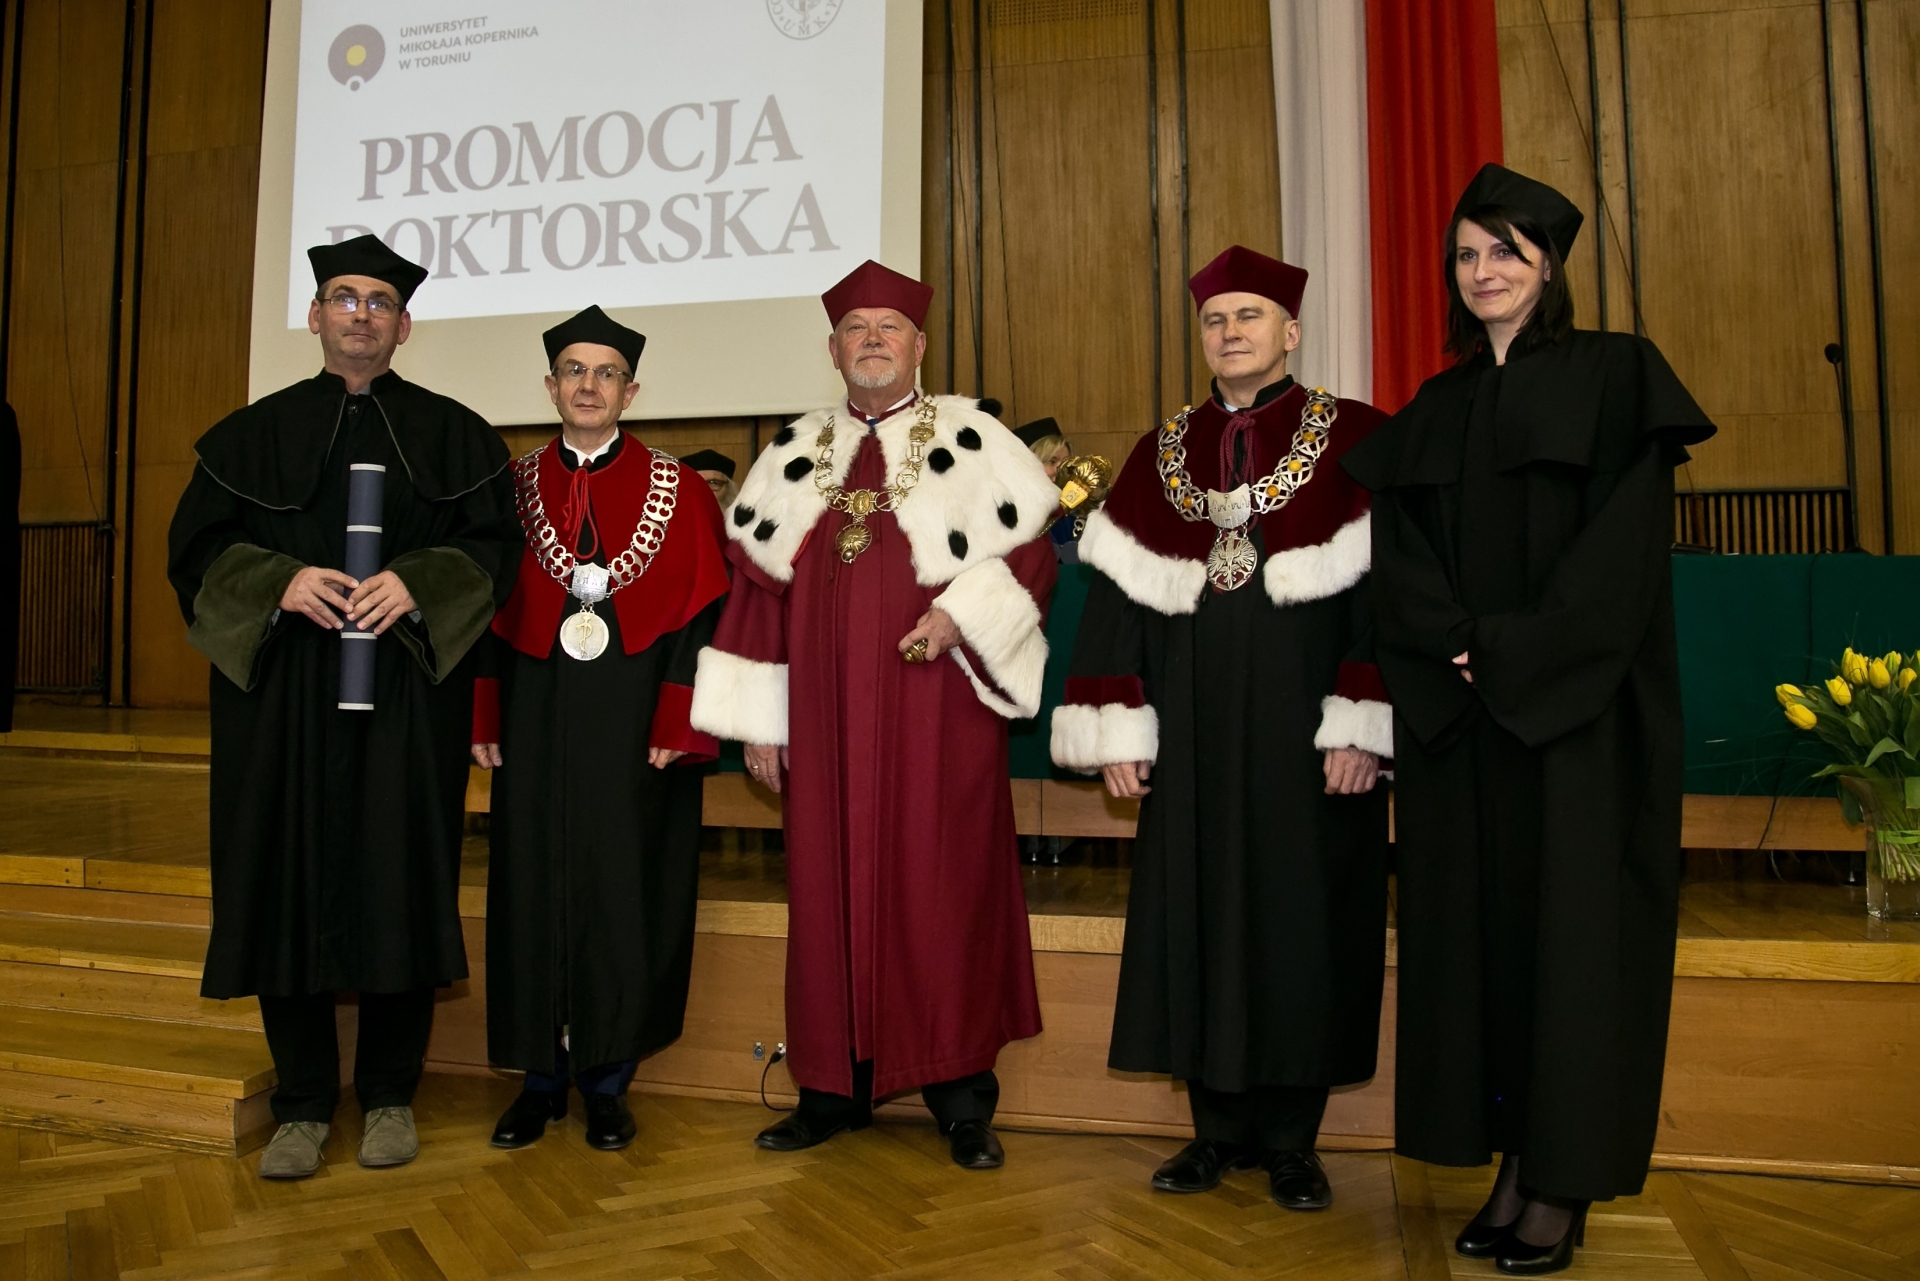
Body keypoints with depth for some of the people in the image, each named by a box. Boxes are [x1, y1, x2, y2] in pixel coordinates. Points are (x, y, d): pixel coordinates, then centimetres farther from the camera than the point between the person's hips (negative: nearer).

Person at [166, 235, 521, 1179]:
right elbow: (195, 547, 7)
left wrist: (417, 583, -15)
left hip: (408, 697, -1)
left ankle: (390, 1094, 16)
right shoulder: (255, 433, 12)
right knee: (289, 884, 3)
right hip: (282, 694, 2)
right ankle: (302, 1104, 15)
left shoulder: (452, 435, 9)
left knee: (400, 884, 1)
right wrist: (279, 582, -12)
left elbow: (495, 543, 2)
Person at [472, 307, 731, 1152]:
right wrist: (484, 719, -1)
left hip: (633, 724, -2)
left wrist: (678, 727, -10)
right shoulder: (513, 490, 9)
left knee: (624, 891, 3)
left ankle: (607, 1081, 18)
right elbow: (486, 610, 7)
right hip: (537, 723, 2)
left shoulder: (678, 494, 2)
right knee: (533, 888, 7)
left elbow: (699, 614, -3)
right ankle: (541, 1077, 21)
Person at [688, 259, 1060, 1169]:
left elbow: (1032, 551, 1)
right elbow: (759, 588, 12)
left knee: (944, 889, 0)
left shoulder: (973, 440, 5)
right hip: (825, 717, 3)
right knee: (830, 890, 6)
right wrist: (757, 719, 7)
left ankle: (961, 1097, 11)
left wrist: (965, 611, -16)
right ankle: (836, 1085, 19)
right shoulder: (794, 456, 14)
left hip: (938, 708, -3)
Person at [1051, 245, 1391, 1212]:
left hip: (1304, 732, -3)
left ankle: (1289, 1139, 18)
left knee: (1303, 919, 3)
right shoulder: (1162, 454, 11)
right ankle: (1219, 1125, 21)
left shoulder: (1354, 441, 1)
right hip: (1193, 740, 3)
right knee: (1195, 915, 6)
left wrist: (1360, 727, -13)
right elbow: (1116, 592, 8)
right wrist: (1117, 731, 1)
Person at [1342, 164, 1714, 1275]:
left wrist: (1519, 650, -17)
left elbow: (1626, 541, -10)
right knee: (1478, 923, 4)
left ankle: (1565, 1189, 10)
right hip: (1461, 719, 4)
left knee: (1572, 922, -1)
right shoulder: (1431, 414, 15)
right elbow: (1402, 563, 5)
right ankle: (1513, 1169, 14)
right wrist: (1458, 645, -12)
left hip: (1576, 712, -4)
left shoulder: (1616, 377, 2)